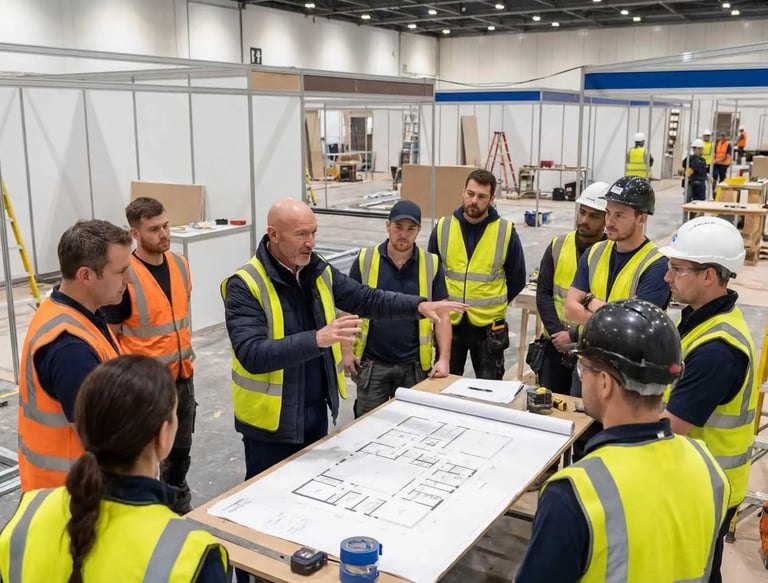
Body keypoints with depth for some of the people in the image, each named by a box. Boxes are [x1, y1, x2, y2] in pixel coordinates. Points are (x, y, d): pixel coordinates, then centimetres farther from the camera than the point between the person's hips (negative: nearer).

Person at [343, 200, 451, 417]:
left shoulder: (431, 265, -2)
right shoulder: (365, 260, -5)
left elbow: (442, 314, 0)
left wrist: (444, 359, -8)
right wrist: (346, 350, -3)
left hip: (413, 365, 1)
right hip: (372, 363, -1)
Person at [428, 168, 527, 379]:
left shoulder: (506, 231, -7)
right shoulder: (442, 227, -3)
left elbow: (517, 280, 5)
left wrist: (494, 305, 7)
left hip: (489, 327, -2)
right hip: (449, 323, 2)